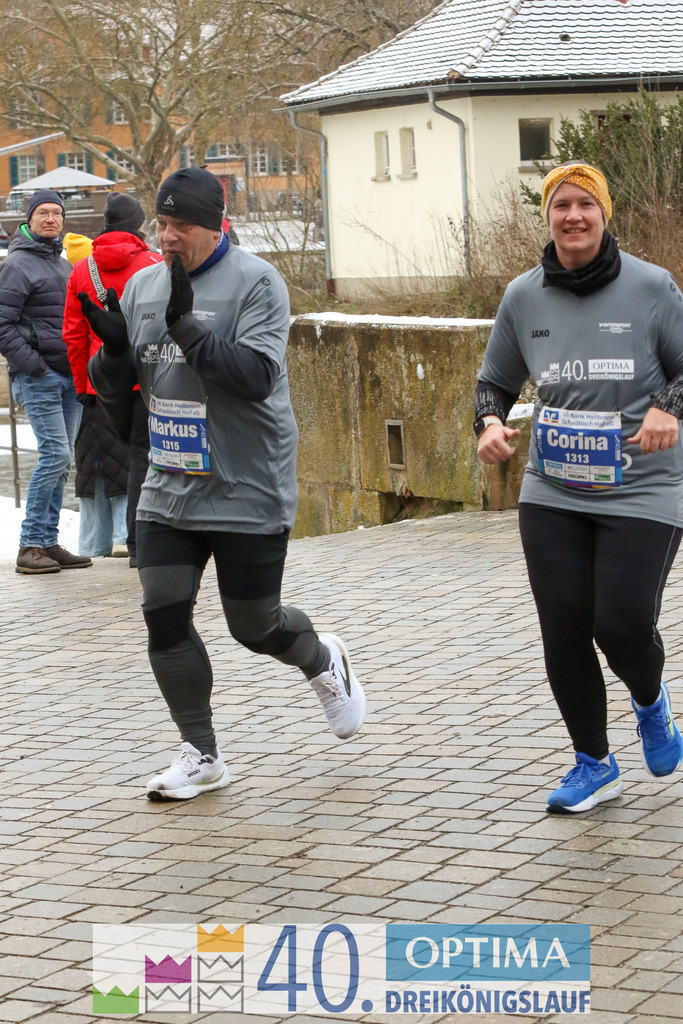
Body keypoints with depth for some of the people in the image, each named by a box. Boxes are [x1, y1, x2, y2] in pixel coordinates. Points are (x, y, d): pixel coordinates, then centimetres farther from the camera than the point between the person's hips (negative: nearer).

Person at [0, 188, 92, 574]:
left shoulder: (65, 265, 19)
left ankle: (49, 543, 12)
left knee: (61, 460, 7)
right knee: (56, 455, -14)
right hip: (39, 378, -8)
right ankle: (31, 545, -9)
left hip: (70, 377, 8)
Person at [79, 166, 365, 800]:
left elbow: (256, 377, -21)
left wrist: (186, 326, -29)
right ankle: (200, 755, 12)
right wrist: (113, 347, -12)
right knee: (164, 616, -2)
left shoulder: (255, 282, -10)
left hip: (248, 492, -5)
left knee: (254, 626, 4)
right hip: (169, 489, 5)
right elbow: (112, 386, 10)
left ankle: (324, 663, 38)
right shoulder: (142, 286, 8)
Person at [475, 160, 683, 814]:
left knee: (624, 626, -10)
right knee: (563, 630, 1)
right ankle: (593, 765, 22)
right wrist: (490, 424, -6)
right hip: (552, 492, 3)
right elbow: (495, 381, 15)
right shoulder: (524, 297, 3)